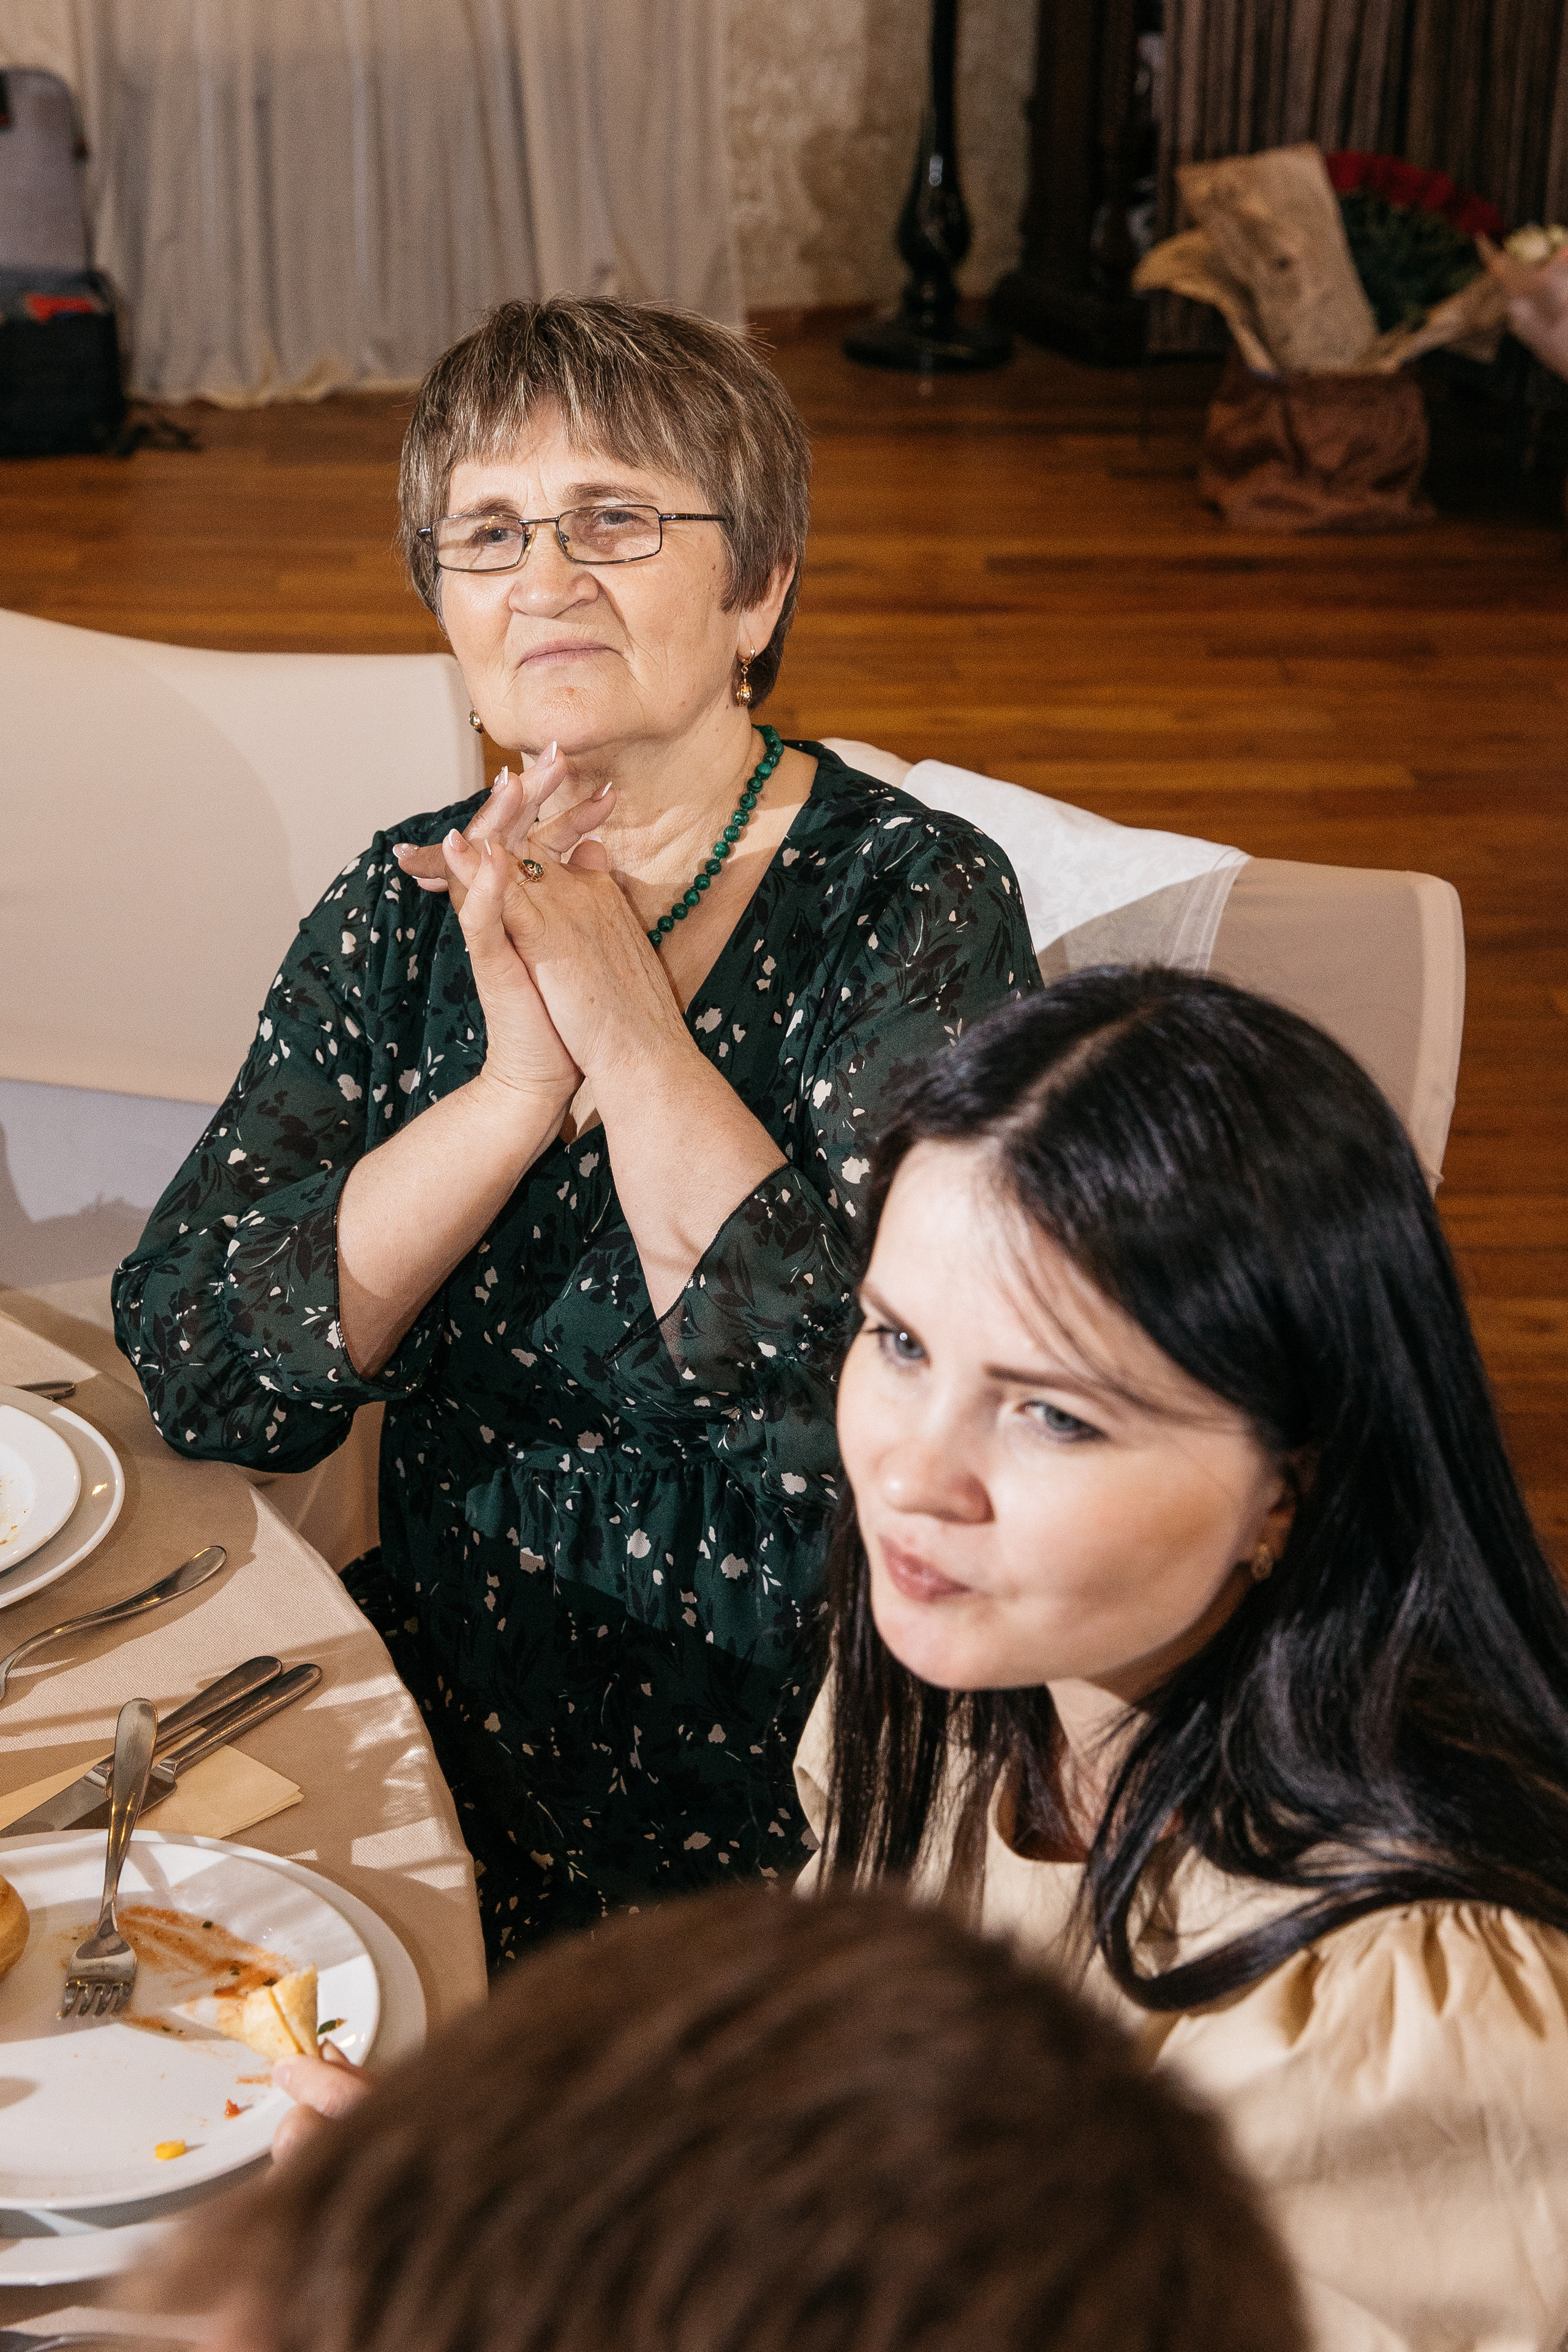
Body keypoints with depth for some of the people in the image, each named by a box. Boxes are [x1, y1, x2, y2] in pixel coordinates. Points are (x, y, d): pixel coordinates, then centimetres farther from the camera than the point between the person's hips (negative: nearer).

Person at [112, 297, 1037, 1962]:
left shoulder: (913, 898, -9)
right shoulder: (406, 905, 5)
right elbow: (196, 1371, -6)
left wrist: (630, 1030, -19)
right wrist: (517, 1086, -17)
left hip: (781, 1731, -5)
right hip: (444, 1669, 5)